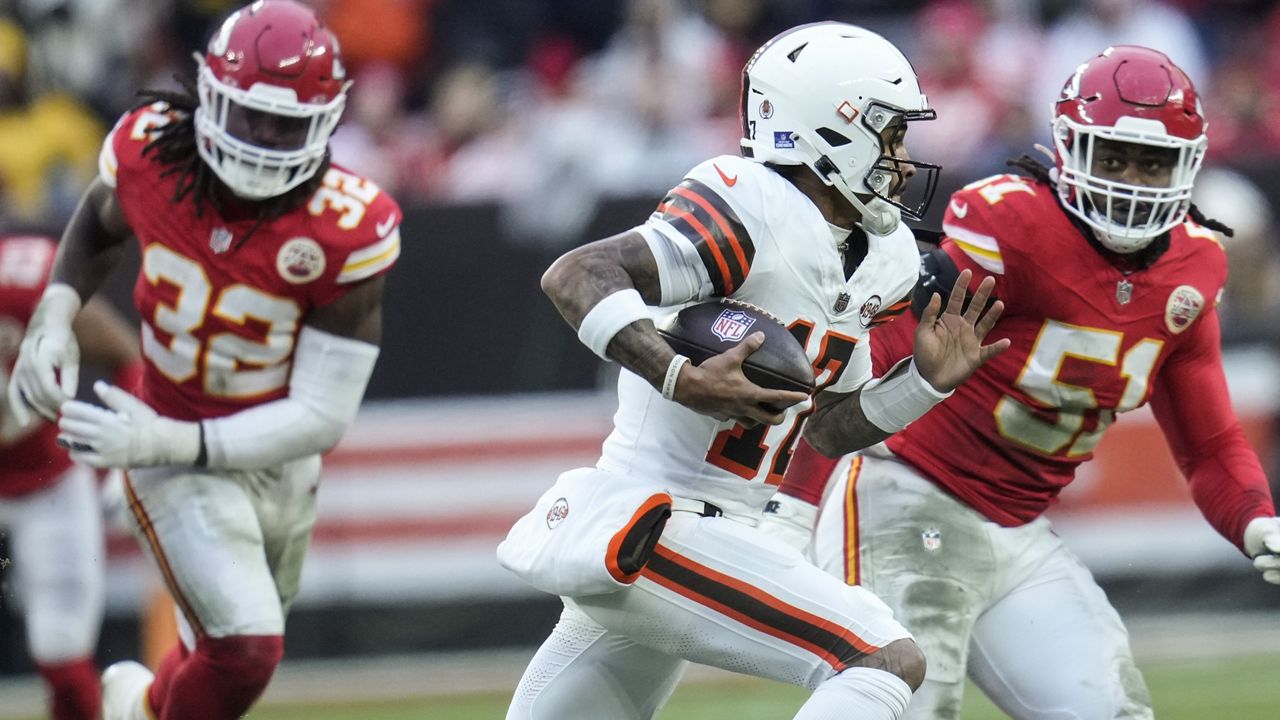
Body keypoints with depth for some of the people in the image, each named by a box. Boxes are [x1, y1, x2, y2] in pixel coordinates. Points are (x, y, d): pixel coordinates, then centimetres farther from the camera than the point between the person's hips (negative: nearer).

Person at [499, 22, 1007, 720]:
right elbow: (576, 277, -23)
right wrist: (683, 380, -32)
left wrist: (925, 384, 7)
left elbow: (834, 422, 22)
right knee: (887, 660, -16)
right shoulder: (754, 211, -15)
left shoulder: (876, 257, 14)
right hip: (647, 529, -10)